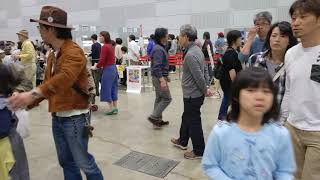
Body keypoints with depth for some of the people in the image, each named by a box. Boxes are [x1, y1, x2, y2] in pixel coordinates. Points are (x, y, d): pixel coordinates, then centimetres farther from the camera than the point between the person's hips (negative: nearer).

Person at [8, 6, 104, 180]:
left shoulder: (73, 51, -17)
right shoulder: (52, 55, 12)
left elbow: (64, 78, -34)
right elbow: (48, 83, 17)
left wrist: (33, 93, -42)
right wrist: (29, 103, 9)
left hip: (74, 117, -8)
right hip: (57, 116, 8)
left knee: (83, 162, 5)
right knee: (66, 161, 18)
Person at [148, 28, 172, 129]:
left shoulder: (160, 48, 13)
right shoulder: (158, 49, -19)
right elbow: (157, 67, -27)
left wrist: (165, 77, 24)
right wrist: (162, 80, -32)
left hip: (160, 77, 10)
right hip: (159, 78, -10)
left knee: (159, 98, 14)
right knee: (167, 98, -4)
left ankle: (158, 120, 23)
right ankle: (154, 116, 1)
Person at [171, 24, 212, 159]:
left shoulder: (190, 55, -24)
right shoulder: (196, 49, 8)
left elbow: (199, 76, -25)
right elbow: (203, 71, 12)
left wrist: (205, 90, -10)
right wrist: (206, 88, 10)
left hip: (192, 95, -10)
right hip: (193, 93, 10)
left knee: (193, 122, 4)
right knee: (186, 117, 24)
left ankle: (199, 151, 20)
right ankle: (182, 141, 43)